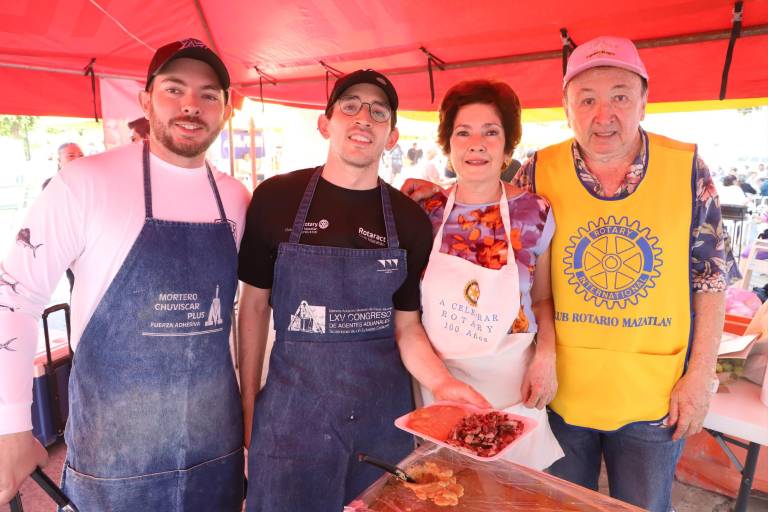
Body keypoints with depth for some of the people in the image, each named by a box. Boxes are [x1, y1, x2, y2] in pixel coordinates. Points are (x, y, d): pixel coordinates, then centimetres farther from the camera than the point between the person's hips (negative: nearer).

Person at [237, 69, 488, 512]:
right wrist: (249, 403, 3)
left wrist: (441, 382, -17)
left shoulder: (411, 220, -3)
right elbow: (255, 304, 1)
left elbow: (406, 325, 1)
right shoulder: (277, 198, -6)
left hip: (383, 412, 2)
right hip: (293, 407, -1)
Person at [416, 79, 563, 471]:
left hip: (511, 382, 0)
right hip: (436, 382, 1)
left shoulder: (535, 213, -7)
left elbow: (542, 299, 4)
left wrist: (546, 356, -9)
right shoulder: (426, 212, -5)